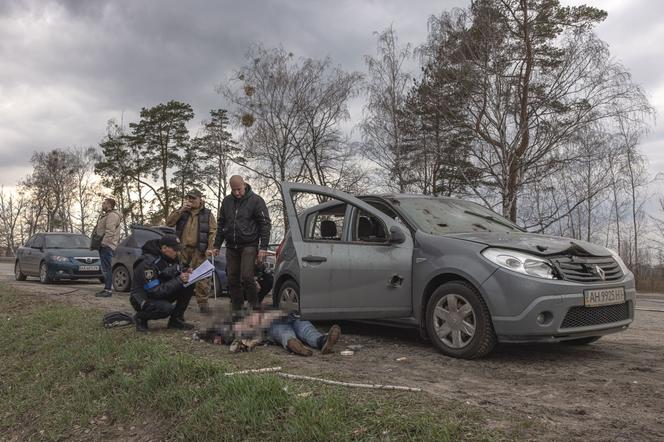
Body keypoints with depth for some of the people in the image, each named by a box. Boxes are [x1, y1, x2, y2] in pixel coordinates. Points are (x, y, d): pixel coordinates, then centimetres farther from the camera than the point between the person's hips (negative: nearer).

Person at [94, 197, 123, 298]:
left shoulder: (112, 215, -11)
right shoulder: (106, 215, 26)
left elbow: (110, 232, -21)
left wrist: (104, 243, -24)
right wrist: (101, 243, 20)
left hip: (107, 245, -11)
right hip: (103, 245, 11)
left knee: (107, 268, -12)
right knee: (105, 268, 13)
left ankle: (108, 289, -12)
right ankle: (107, 288, 18)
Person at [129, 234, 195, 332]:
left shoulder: (172, 258, -2)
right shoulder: (148, 263, -27)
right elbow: (155, 292, -29)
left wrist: (185, 275, -12)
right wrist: (179, 280, -30)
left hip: (161, 295, 8)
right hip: (143, 301, -8)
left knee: (189, 286, -9)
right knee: (167, 308, -36)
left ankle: (175, 320, 1)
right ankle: (140, 317, -5)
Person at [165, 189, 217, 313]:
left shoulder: (207, 214, 6)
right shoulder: (181, 211, 13)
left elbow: (213, 232, -1)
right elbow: (169, 222, 1)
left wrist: (210, 248, -12)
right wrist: (181, 210, -8)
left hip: (198, 250, -3)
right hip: (182, 248, 3)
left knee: (201, 277, -6)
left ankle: (202, 302, 0)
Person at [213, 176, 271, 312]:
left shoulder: (255, 200, -5)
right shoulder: (226, 201, 10)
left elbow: (265, 224, -6)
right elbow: (221, 224, 18)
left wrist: (263, 247, -12)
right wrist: (217, 245, 13)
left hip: (249, 246, -5)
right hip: (231, 247, 5)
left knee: (246, 276, -16)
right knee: (233, 279, 6)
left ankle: (255, 305, 0)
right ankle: (236, 308, 16)